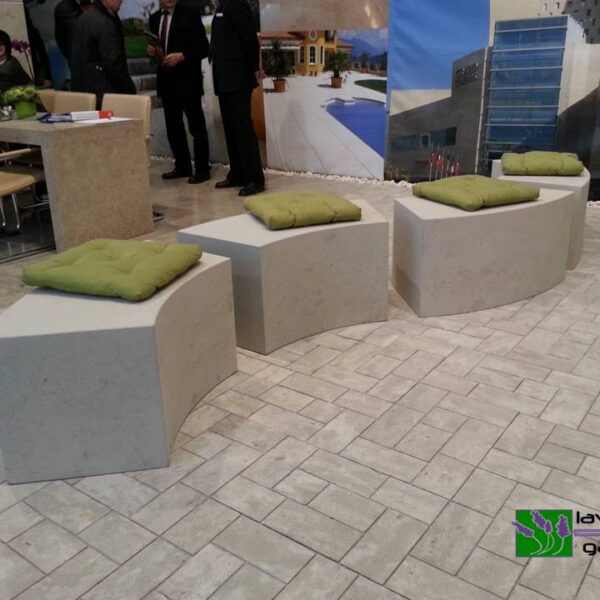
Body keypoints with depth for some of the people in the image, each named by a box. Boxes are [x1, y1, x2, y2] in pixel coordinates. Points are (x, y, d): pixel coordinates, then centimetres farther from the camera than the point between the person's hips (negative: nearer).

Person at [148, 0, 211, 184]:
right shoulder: (154, 18, 13)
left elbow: (203, 47, -8)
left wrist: (181, 56, -21)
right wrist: (152, 50, -2)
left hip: (187, 80, -6)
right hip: (166, 80, 6)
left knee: (196, 126, -1)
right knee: (173, 126, 10)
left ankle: (202, 169, 6)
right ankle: (182, 166, 21)